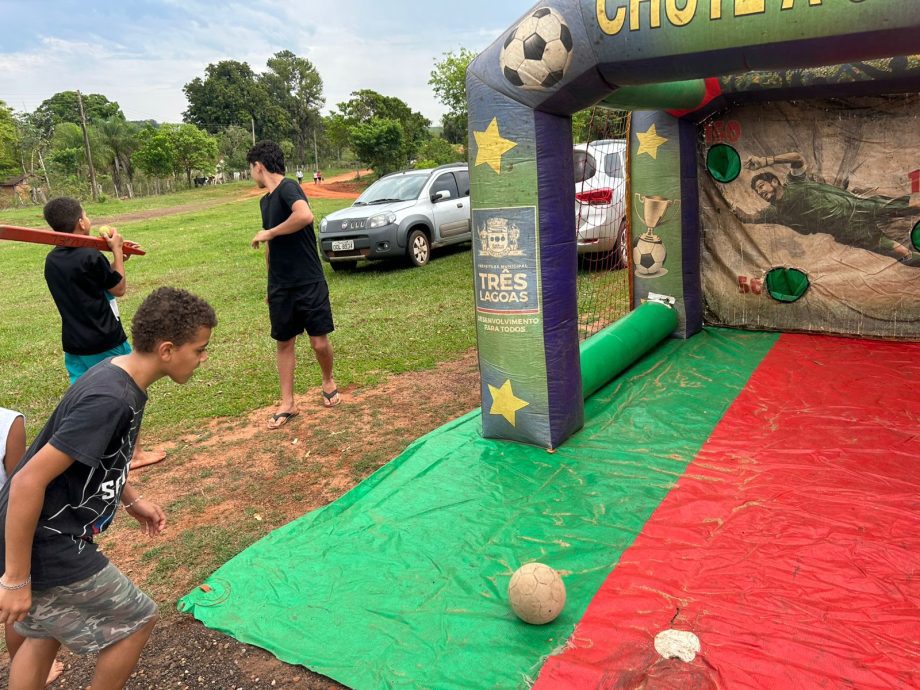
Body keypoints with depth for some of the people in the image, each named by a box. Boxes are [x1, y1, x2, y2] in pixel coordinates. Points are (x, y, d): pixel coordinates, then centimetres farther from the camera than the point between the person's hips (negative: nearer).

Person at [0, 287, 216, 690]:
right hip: (46, 549, -9)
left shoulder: (120, 376, 0)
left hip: (48, 535, 9)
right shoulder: (110, 400, -30)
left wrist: (131, 500, 18)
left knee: (46, 632, 26)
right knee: (136, 620, 8)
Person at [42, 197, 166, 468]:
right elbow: (119, 288, -5)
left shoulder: (51, 260, 4)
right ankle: (135, 453, 18)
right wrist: (117, 250, -1)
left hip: (74, 345, 6)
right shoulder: (90, 257, -19)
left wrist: (115, 255, 9)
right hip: (106, 342, -6)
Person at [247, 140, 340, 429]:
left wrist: (268, 233, -23)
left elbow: (305, 215, -36)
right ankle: (287, 404, 18)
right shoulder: (265, 200, 12)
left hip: (310, 283, -7)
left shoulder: (287, 188, -14)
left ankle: (328, 382, 28)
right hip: (280, 287, 8)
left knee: (319, 342, -2)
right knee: (284, 342, 9)